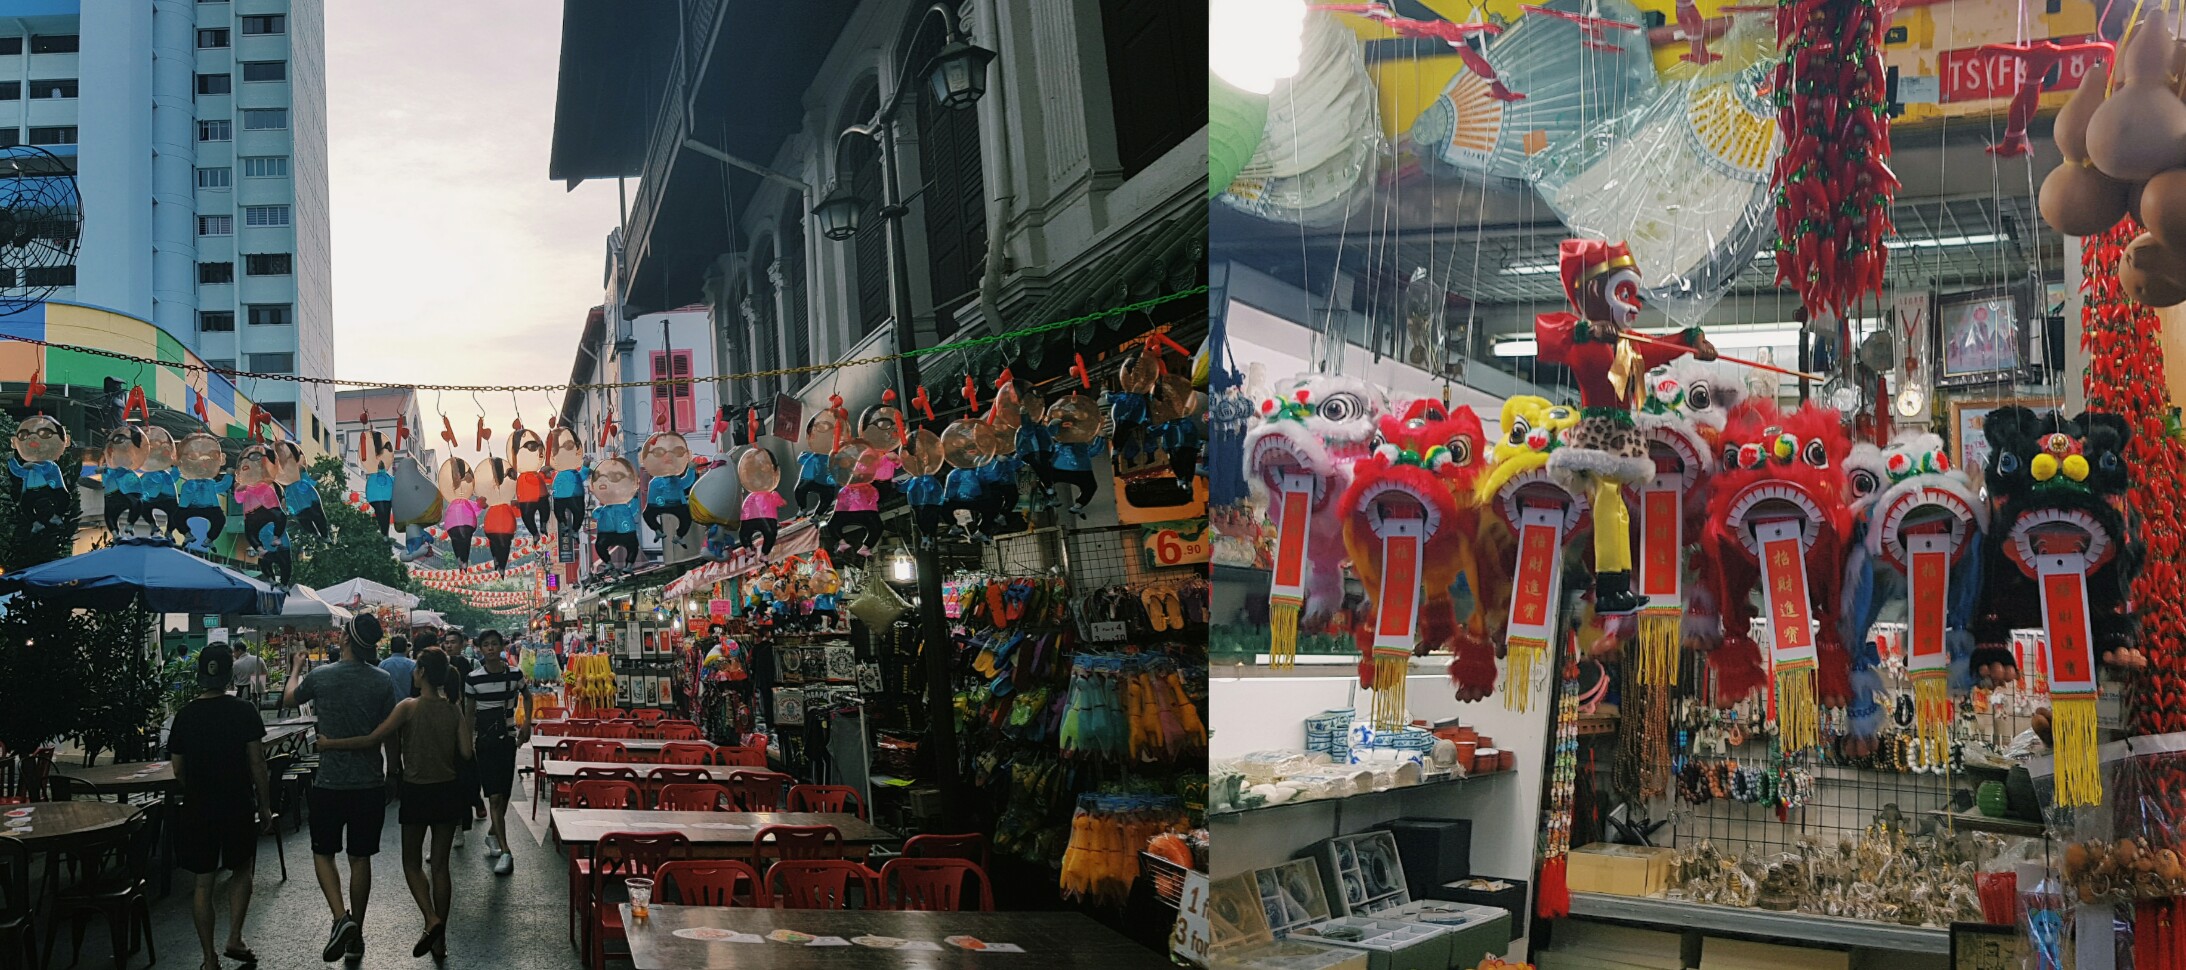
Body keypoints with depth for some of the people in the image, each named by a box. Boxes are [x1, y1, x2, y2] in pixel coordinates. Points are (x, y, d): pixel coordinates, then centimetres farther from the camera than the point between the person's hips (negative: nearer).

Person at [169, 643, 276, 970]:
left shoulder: (185, 715, -2)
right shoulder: (243, 711, -10)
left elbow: (178, 769, 4)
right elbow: (257, 763, -9)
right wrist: (265, 806, 1)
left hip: (197, 808, 2)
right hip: (238, 806, -2)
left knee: (203, 883, 8)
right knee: (241, 870, 19)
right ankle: (235, 939, 9)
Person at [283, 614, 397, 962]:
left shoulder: (320, 677, -8)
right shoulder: (381, 681, -6)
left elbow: (288, 699, 15)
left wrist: (295, 669, 34)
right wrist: (395, 770, 16)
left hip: (330, 782, -1)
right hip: (370, 784, 1)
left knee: (323, 853, 13)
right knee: (360, 858, 10)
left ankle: (341, 916, -9)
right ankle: (356, 934, 17)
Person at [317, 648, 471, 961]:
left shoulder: (409, 707, -12)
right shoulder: (455, 710, -1)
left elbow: (373, 740, -18)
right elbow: (466, 753, -5)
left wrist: (330, 744, -9)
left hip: (417, 792, -4)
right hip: (448, 791, 4)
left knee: (412, 863, 12)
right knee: (440, 865, 11)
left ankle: (431, 920, -10)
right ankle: (440, 941, 14)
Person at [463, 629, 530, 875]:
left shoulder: (514, 674, -1)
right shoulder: (473, 679, -5)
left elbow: (527, 697, 17)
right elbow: (469, 712, 4)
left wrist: (527, 724, 6)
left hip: (508, 738, 2)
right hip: (485, 741, -2)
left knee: (504, 794, 9)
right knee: (495, 796, -9)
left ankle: (493, 834, 35)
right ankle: (505, 852, -12)